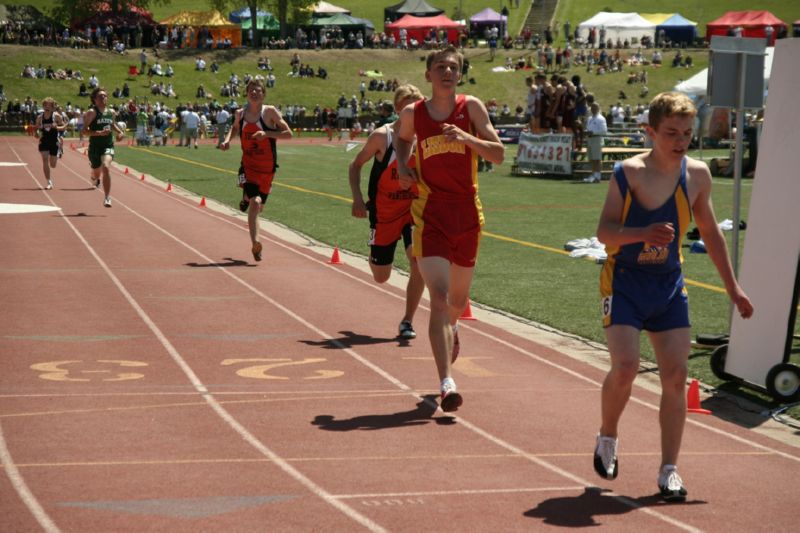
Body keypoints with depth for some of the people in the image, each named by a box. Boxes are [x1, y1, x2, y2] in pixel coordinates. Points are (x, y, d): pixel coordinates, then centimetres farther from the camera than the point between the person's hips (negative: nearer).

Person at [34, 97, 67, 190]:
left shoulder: (56, 116, -5)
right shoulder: (40, 117, 2)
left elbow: (64, 127, -3)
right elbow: (36, 128, 11)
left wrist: (57, 127, -23)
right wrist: (37, 133, -11)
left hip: (54, 141, -1)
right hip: (44, 141, 1)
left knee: (53, 165, 3)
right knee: (45, 160, -13)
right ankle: (49, 182, -7)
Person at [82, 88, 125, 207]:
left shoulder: (112, 112, 7)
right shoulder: (92, 112, -10)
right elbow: (84, 131, -14)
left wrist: (120, 132, 12)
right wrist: (99, 133, -26)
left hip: (108, 146, 2)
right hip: (95, 147, -2)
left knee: (106, 167, -24)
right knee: (97, 173, 14)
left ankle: (107, 198, -20)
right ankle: (95, 178, 56)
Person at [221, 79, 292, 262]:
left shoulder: (270, 112, -8)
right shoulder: (240, 113, 2)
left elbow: (288, 133, -9)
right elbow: (235, 128, 24)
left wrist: (267, 134, -22)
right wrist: (227, 139, 4)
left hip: (267, 167, 0)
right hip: (248, 165, 0)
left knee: (258, 207, 11)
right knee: (255, 203, -20)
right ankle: (255, 244, -23)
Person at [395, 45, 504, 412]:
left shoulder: (471, 108, -1)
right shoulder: (413, 114, 2)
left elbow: (498, 155, -6)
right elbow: (402, 139, 25)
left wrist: (466, 138, -22)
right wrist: (402, 167, 6)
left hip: (467, 213, 2)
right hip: (430, 214, -1)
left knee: (458, 300, 17)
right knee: (439, 297, -16)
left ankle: (451, 327, 55)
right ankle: (446, 382, -20)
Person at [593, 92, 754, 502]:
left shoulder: (697, 175, 1)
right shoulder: (628, 172, -12)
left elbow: (709, 231, 14)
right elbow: (604, 231, -15)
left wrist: (732, 287, 15)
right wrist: (643, 234, -33)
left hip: (669, 285, 4)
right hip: (625, 282, -4)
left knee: (675, 374, -3)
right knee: (625, 366, -17)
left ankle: (669, 470, 5)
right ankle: (606, 439, 12)